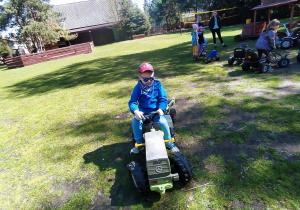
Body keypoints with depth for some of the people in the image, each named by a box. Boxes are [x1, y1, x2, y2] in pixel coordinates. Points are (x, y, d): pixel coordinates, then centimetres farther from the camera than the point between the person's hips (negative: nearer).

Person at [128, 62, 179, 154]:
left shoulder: (157, 84, -5)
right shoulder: (138, 87, -5)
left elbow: (163, 99, -7)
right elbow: (132, 102, -10)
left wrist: (161, 109, -27)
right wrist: (136, 111, -31)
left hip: (156, 110, -1)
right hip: (143, 110, 1)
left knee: (163, 122, -26)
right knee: (135, 121, -26)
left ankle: (169, 142, 2)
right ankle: (138, 143, -4)